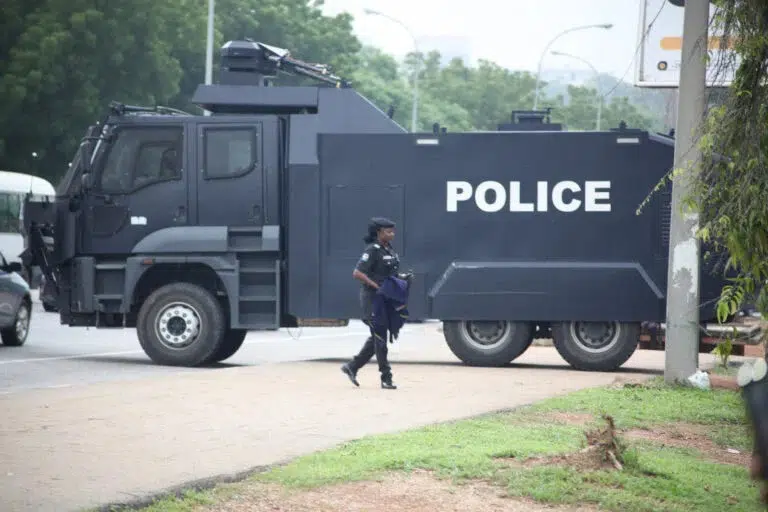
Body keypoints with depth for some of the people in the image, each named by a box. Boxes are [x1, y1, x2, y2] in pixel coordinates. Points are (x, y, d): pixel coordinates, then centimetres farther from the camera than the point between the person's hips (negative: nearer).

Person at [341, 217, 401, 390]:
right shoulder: (373, 250, -14)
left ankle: (352, 367, 25)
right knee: (379, 338, -5)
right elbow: (357, 273, -20)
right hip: (372, 298, -9)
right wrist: (377, 286, -22)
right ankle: (386, 378, -3)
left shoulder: (390, 250, 12)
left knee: (377, 337, 14)